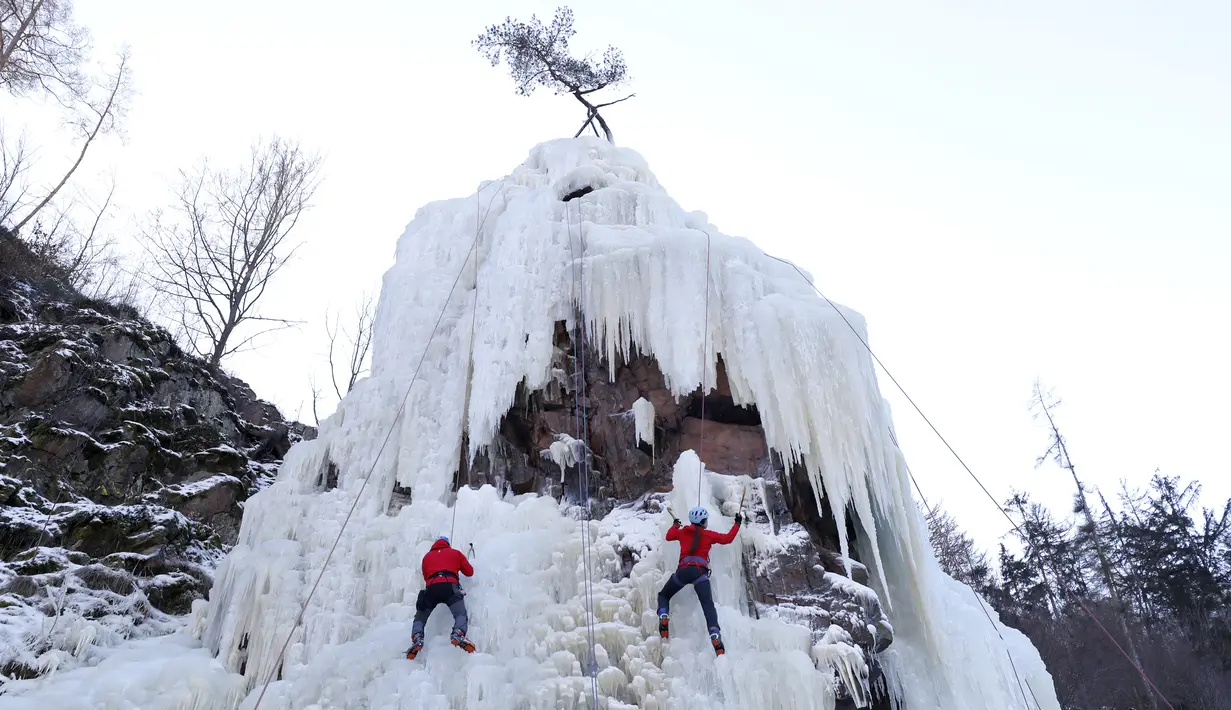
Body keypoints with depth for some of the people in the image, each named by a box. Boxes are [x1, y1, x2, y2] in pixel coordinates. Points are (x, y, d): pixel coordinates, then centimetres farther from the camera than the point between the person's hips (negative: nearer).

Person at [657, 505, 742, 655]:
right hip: (700, 572, -2)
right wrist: (737, 523, 38)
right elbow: (728, 538, 24)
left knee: (664, 595, 21)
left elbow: (669, 536, 39)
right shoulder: (709, 534, 14)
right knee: (708, 605, -9)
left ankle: (663, 618, -8)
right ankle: (715, 636, -30)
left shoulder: (683, 532, 20)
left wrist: (675, 525, 58)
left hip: (683, 570, 2)